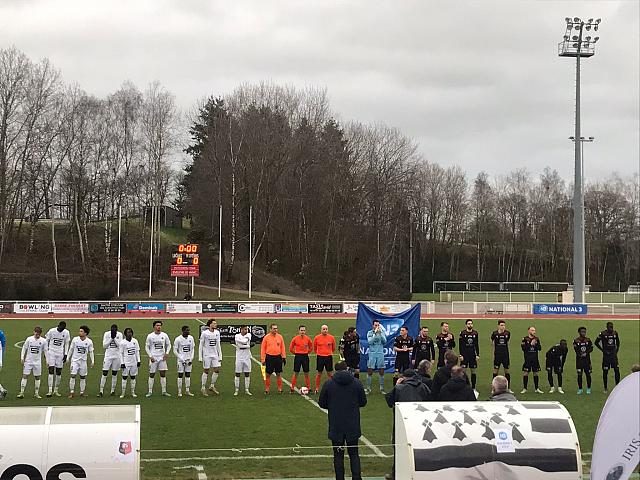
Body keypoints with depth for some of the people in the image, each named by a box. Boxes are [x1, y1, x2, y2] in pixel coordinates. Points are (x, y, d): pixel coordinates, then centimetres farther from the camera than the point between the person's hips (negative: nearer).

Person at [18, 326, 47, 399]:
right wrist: (22, 357, -5)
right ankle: (21, 393, -2)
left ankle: (36, 393, 15)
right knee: (25, 376, -5)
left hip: (37, 362, 1)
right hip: (28, 361, -1)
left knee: (37, 377, 6)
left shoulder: (43, 341, -2)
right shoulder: (29, 339, -4)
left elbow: (45, 351, 6)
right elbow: (24, 348, 4)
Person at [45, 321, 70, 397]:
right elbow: (46, 341, 3)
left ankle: (56, 390, 14)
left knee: (59, 372, 4)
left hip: (60, 354, 3)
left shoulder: (66, 333, -1)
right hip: (51, 353, -3)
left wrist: (65, 355, 5)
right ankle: (50, 390, -11)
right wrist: (46, 352, 1)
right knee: (51, 371, -10)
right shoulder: (51, 331, -8)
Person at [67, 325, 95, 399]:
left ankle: (82, 392, 17)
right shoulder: (75, 339, -8)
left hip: (83, 361, 1)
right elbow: (71, 349, 3)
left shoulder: (89, 342, -6)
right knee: (73, 375, -10)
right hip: (75, 360, -1)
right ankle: (71, 392, -3)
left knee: (83, 377, 6)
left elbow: (91, 352, 3)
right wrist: (68, 359, 4)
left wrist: (92, 361, -1)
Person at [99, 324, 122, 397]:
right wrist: (111, 338, -15)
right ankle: (101, 390, -2)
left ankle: (113, 390, 15)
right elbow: (104, 346, -7)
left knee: (114, 374, 7)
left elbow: (120, 345, -8)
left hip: (116, 356, 1)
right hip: (108, 356, -1)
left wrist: (115, 338, -16)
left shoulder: (119, 334, -1)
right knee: (104, 373, -6)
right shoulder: (106, 334, -3)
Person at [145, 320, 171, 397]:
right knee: (152, 374, 2)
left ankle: (164, 391, 7)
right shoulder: (150, 336, -4)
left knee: (163, 374, 1)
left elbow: (168, 345, 12)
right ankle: (150, 391, 10)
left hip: (162, 357, 2)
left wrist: (167, 353, -3)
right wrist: (150, 356, -8)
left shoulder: (164, 335, 3)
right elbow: (146, 347, 2)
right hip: (153, 358, -2)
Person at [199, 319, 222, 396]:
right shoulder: (204, 333, -9)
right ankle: (203, 388, 10)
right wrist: (200, 357, -8)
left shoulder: (217, 333, 6)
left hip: (215, 355, 5)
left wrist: (220, 356, 9)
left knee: (217, 370, 0)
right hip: (206, 355, -5)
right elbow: (201, 345, -5)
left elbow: (218, 345, 13)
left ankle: (212, 386, 15)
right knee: (206, 371, -1)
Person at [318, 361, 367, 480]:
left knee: (338, 455, 7)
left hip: (336, 427, -1)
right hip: (353, 426, 1)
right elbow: (363, 402, 3)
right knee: (354, 453, 10)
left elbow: (322, 403, 0)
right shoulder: (356, 383, -3)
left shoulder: (328, 384, -5)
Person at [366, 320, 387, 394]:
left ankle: (382, 389, 12)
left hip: (380, 354, 2)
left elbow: (384, 342, -5)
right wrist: (375, 333, -19)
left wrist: (380, 333, -14)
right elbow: (370, 342, -13)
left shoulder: (382, 332, 5)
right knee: (370, 372, -2)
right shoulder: (369, 333, 0)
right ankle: (368, 389, 4)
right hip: (372, 354, -2)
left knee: (381, 372, 4)